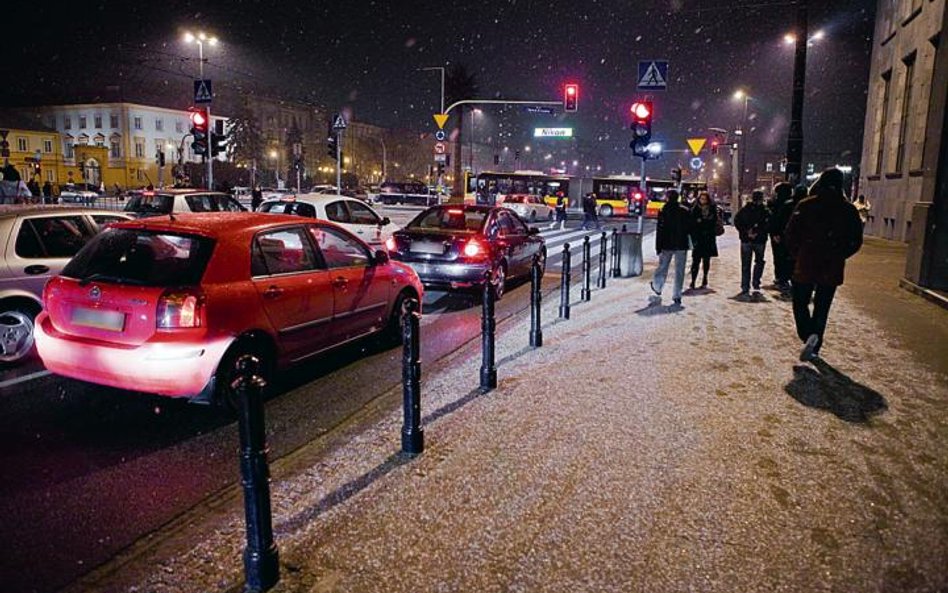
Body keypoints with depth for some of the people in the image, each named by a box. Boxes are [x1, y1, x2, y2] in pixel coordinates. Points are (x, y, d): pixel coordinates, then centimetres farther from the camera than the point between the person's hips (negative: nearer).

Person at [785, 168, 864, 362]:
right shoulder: (848, 210, 0)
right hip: (832, 269, 2)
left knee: (800, 304, 11)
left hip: (806, 265, -2)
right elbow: (856, 240, 2)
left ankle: (809, 335, -13)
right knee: (821, 308, 12)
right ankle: (814, 348, 14)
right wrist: (839, 255, 13)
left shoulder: (805, 205, -6)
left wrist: (798, 254, 6)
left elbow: (791, 233, -7)